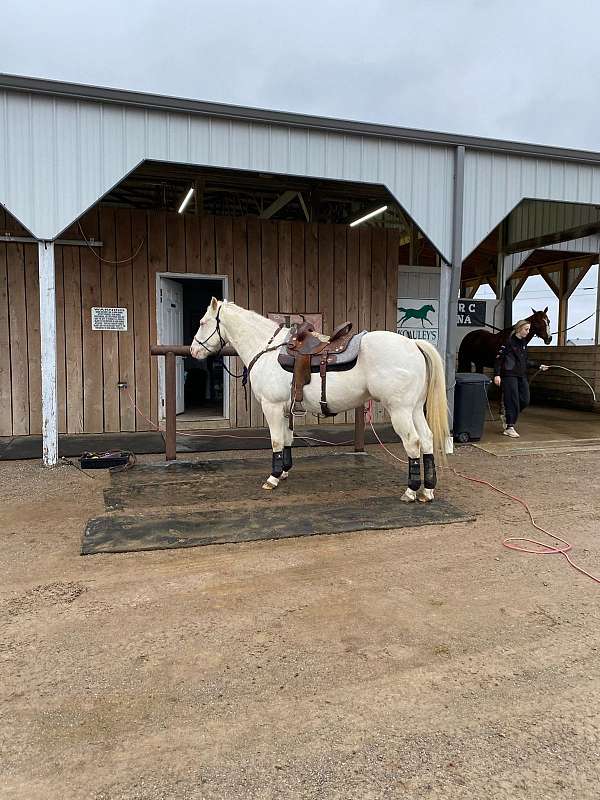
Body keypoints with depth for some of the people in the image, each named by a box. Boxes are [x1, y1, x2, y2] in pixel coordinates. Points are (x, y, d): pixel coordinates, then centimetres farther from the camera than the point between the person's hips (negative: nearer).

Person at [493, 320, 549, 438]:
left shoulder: (524, 343, 12)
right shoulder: (509, 342, -10)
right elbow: (499, 358, -13)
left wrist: (539, 366, 20)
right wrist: (497, 374, -20)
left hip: (522, 375, 8)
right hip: (509, 375, -7)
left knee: (525, 401, 7)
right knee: (512, 401, -5)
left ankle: (508, 417, 27)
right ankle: (509, 427, 4)